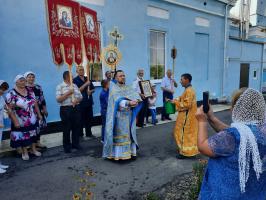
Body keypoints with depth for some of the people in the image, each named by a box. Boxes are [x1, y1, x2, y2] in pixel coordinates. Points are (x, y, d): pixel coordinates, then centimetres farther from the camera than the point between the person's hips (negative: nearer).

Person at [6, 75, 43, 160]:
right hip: (21, 121, -4)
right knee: (22, 136, 9)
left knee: (33, 134, 16)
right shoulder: (12, 93, -12)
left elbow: (35, 103, 9)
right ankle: (25, 152, 27)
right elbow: (10, 109, -14)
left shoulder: (30, 91, 3)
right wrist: (15, 121, -18)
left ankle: (34, 149, 33)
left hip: (32, 119, 5)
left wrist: (39, 114, 9)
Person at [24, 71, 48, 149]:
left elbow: (42, 98, 14)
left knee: (40, 125, 11)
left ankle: (38, 142, 24)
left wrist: (44, 109, 13)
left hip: (39, 109, 6)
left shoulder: (38, 87, 12)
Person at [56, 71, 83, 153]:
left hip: (76, 108, 5)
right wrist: (68, 93, -17)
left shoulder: (74, 86, 12)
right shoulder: (60, 86, -3)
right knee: (66, 129, 5)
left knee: (77, 127, 11)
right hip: (66, 109, -5)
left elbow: (80, 96, 10)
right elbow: (58, 99, -12)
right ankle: (67, 146, 19)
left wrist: (77, 100, -11)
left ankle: (75, 143, 27)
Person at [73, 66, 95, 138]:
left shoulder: (87, 79, 12)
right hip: (80, 103, -5)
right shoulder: (75, 80, -4)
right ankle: (80, 135, 13)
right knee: (81, 119, 2)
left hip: (89, 102, 5)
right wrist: (86, 84, -19)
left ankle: (89, 133, 24)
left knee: (89, 118, 11)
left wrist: (90, 91, -7)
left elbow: (93, 89, 16)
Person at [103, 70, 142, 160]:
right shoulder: (113, 88, -3)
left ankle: (129, 151, 20)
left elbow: (136, 95, -4)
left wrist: (136, 101, -26)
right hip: (119, 115, -5)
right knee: (118, 135, 0)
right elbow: (118, 100, -18)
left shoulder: (129, 88, 12)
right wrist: (128, 103, -32)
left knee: (129, 134, 11)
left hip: (129, 115, 5)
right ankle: (118, 154, 8)